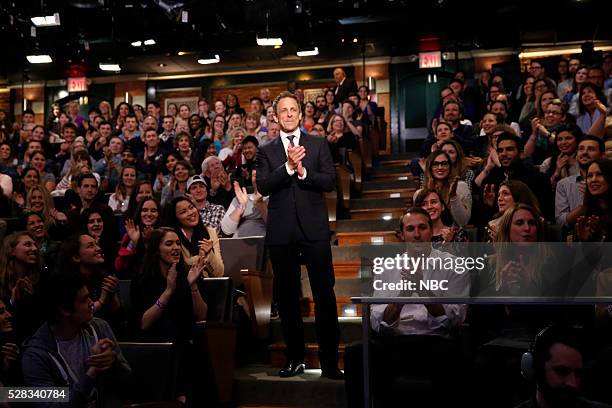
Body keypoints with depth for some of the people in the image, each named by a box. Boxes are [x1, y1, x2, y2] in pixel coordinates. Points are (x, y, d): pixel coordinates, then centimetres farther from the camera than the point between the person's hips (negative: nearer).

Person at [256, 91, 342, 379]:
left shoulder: (318, 145, 9)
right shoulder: (266, 151, 9)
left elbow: (330, 181, -1)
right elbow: (262, 186, -5)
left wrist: (304, 172, -15)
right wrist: (288, 167, -17)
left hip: (314, 227, -1)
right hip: (281, 231, 1)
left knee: (325, 293, -4)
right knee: (287, 295, 8)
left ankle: (330, 361, 2)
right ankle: (295, 358, 19)